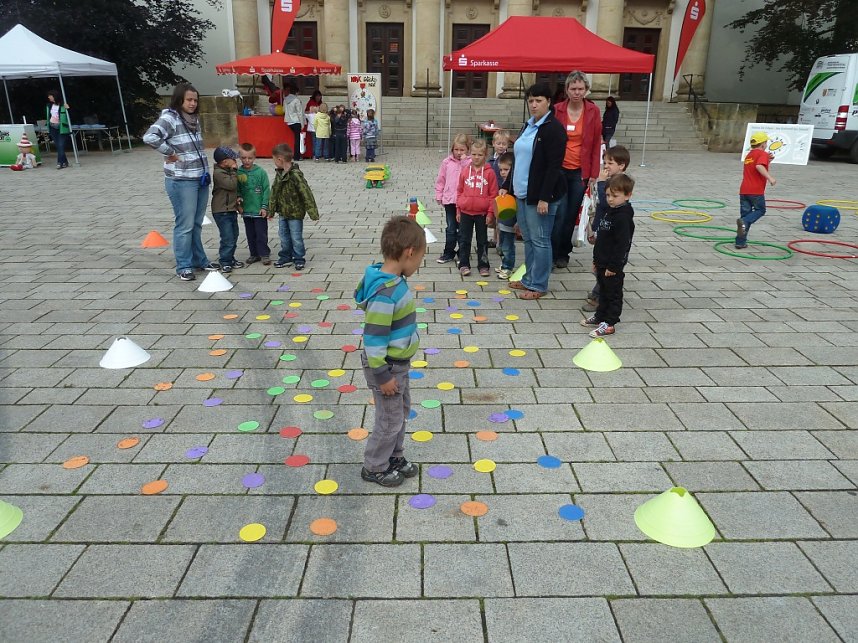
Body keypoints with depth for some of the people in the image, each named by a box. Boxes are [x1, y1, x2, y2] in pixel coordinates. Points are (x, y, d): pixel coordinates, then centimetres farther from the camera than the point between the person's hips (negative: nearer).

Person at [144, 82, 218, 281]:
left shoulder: (195, 119, 13)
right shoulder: (169, 119, -11)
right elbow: (149, 137, -26)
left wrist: (206, 173, 15)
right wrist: (170, 153, -16)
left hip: (201, 179, 7)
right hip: (181, 181, -7)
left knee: (197, 224, 16)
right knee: (185, 225, -1)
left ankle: (200, 260, 27)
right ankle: (184, 266, 9)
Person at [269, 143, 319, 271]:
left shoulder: (295, 175, -22)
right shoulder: (279, 174, 3)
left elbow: (306, 193, -23)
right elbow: (274, 192, 12)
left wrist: (313, 212, -23)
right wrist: (272, 210, 15)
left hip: (295, 213, -8)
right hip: (283, 212, 8)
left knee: (296, 237, 3)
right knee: (284, 236, 16)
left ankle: (299, 259, 18)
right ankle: (286, 257, 31)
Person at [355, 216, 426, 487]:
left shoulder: (394, 281, -1)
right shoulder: (385, 292, -31)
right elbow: (374, 338, -28)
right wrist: (382, 375, -20)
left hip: (399, 363, 9)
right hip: (387, 366, -9)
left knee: (401, 410, 23)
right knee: (390, 419, 7)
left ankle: (394, 456, 42)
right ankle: (374, 468, 27)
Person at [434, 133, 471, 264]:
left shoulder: (470, 162, -3)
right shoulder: (447, 162, 4)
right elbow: (440, 180, 8)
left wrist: (464, 161, -17)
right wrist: (439, 196, 6)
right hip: (449, 200, 2)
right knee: (451, 228, 9)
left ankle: (463, 254, 20)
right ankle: (448, 253, 18)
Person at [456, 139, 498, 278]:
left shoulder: (489, 173, -6)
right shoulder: (465, 171, 1)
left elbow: (493, 194, -4)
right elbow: (459, 191, 8)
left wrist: (490, 213, -6)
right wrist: (458, 210, 7)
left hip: (482, 213, -2)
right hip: (465, 212, 2)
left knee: (482, 240, 9)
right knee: (464, 240, 8)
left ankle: (483, 265, 19)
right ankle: (464, 265, 17)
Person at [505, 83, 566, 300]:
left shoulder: (553, 128, -12)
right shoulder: (528, 126, 15)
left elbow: (554, 166, -17)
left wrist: (544, 198, -22)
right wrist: (507, 185, 17)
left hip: (540, 194, -8)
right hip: (522, 193, 9)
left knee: (539, 240, -2)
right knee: (528, 238, 15)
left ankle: (538, 286, 7)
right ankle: (529, 279, 26)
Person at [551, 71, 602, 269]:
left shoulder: (593, 111, 0)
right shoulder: (557, 110, -3)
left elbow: (596, 144, 2)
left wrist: (594, 173, -1)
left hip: (580, 171, 2)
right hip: (559, 169, -1)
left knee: (572, 214, 8)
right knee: (559, 213, -9)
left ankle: (563, 253, 21)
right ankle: (553, 253, 2)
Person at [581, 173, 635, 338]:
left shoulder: (623, 217, -21)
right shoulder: (610, 211, 9)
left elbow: (622, 244, -23)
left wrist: (613, 266, -21)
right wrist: (597, 260, 18)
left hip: (613, 266, -9)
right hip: (602, 262, 9)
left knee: (613, 293, 3)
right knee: (603, 291, 21)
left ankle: (609, 323, 10)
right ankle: (600, 315, 35)